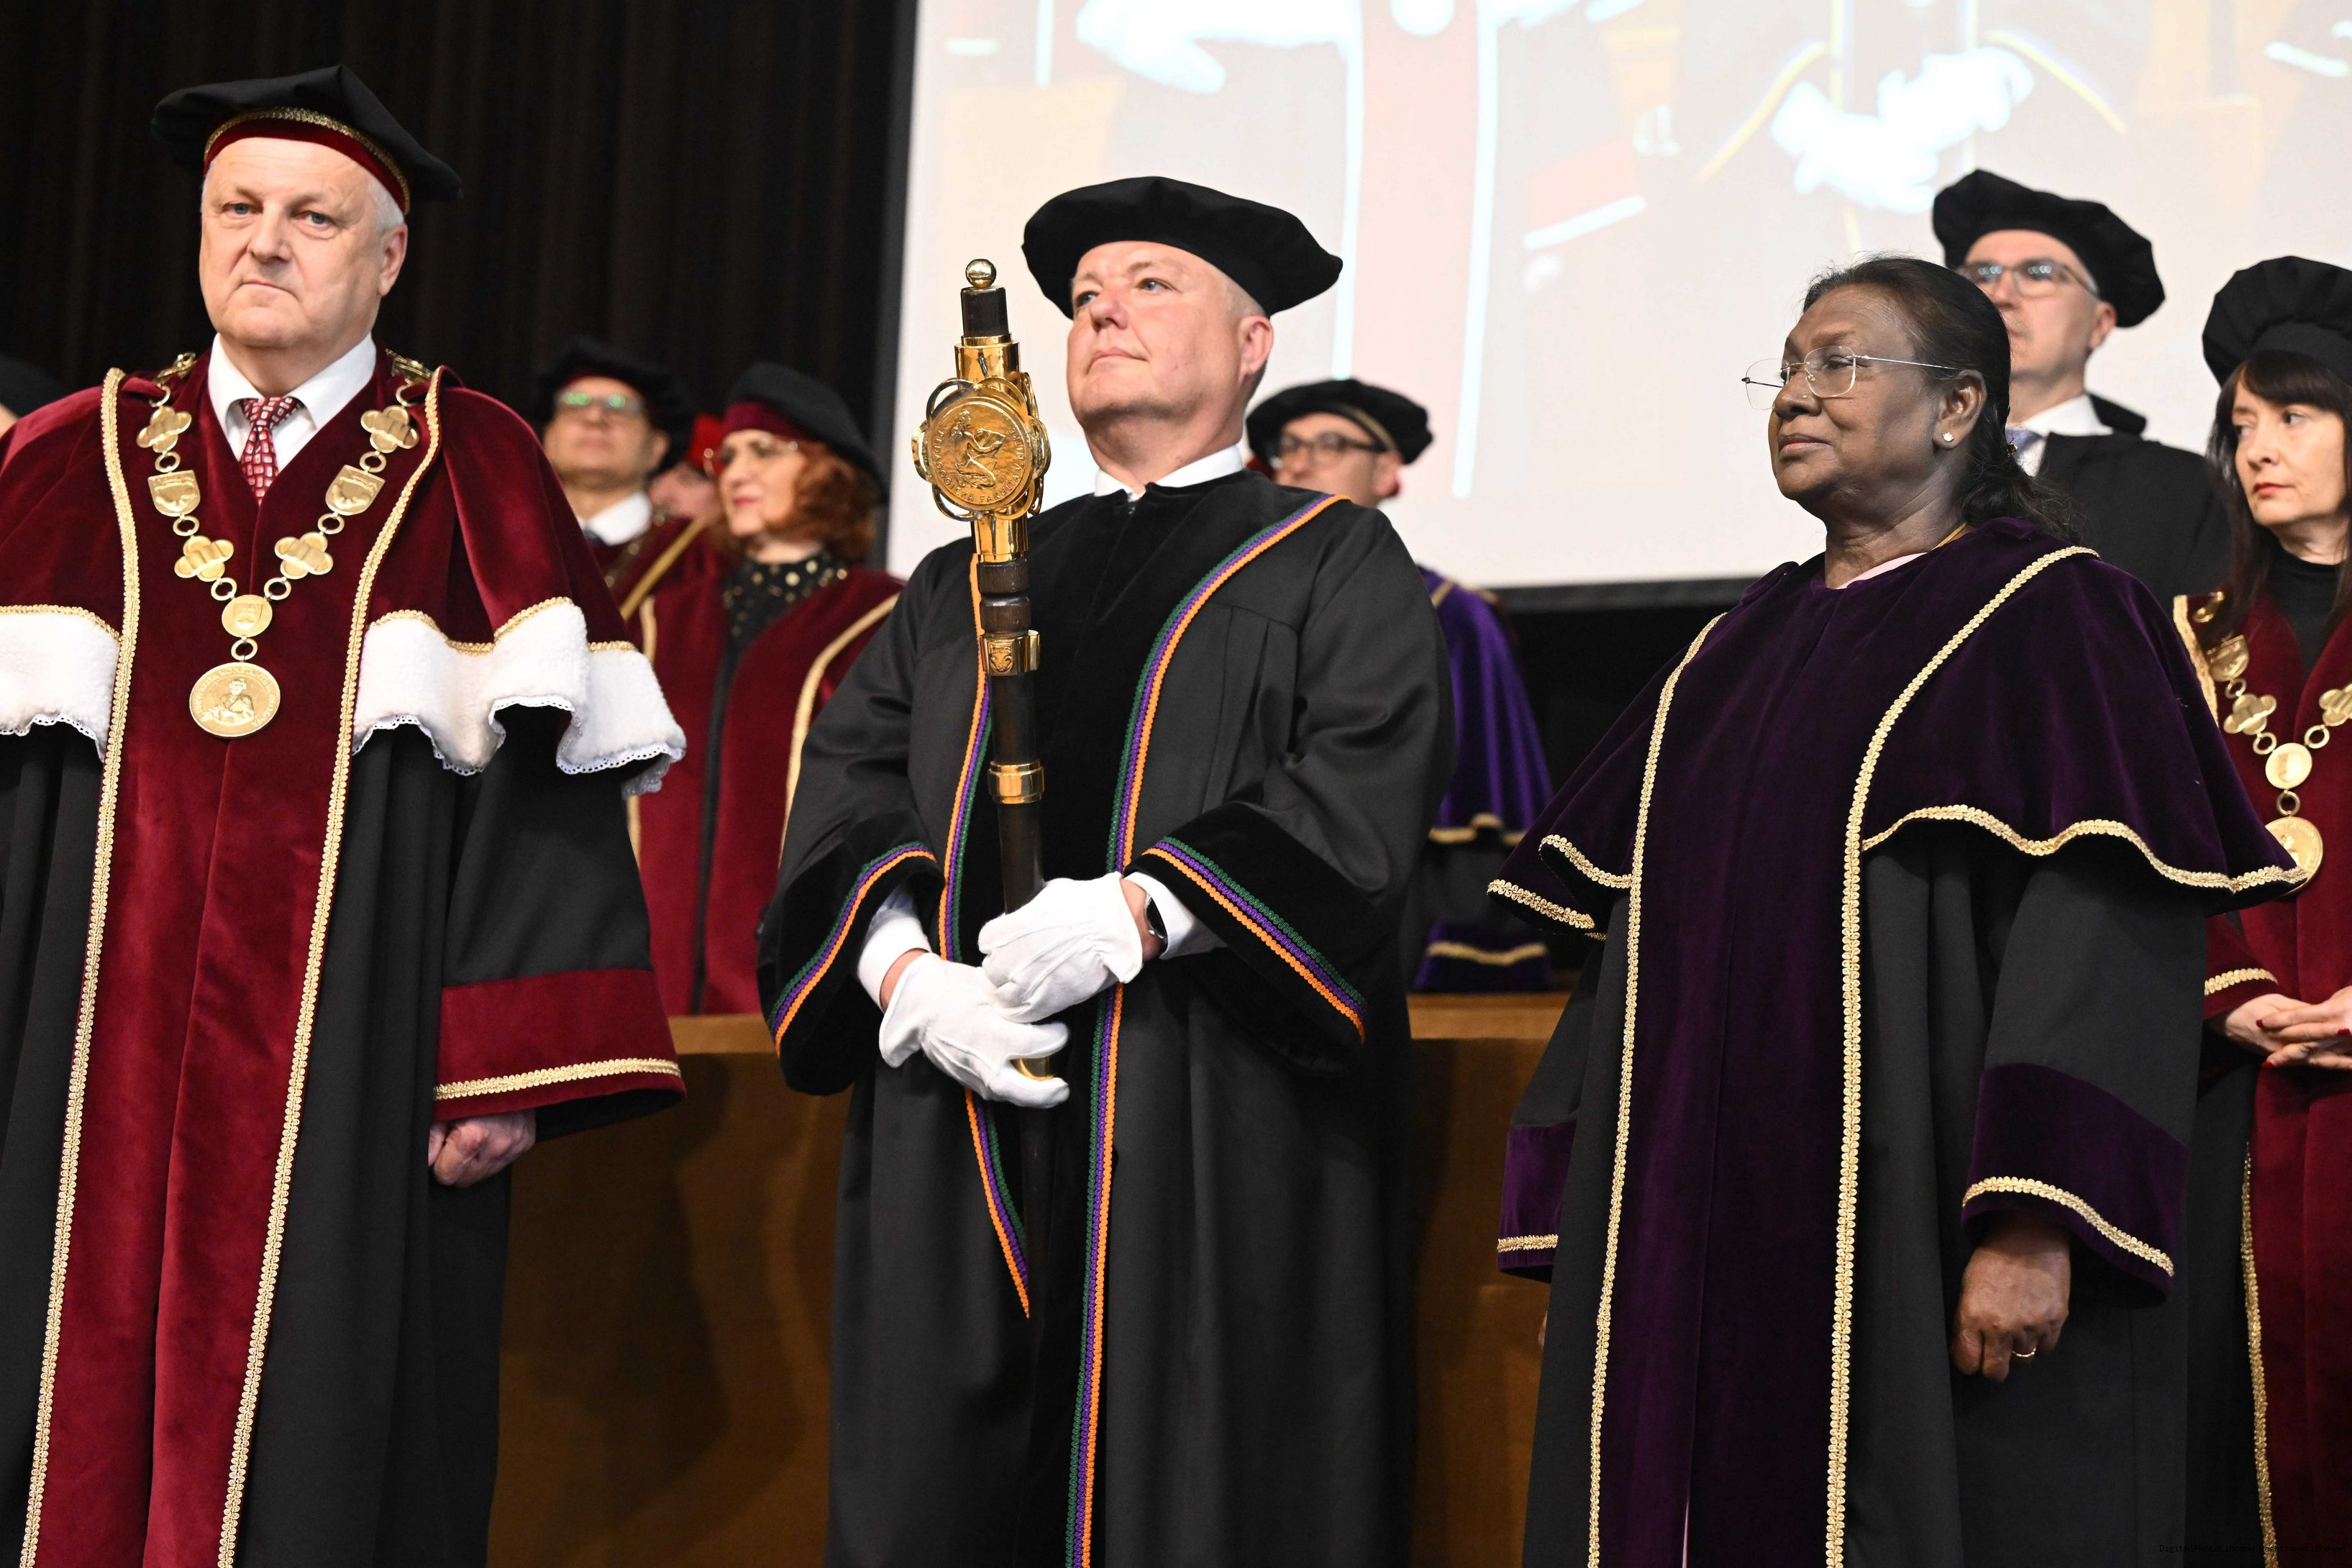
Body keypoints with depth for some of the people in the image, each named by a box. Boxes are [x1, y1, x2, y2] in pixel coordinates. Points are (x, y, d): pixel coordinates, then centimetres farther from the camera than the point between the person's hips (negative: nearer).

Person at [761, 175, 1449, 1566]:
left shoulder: (1333, 565, 10)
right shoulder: (960, 589, 23)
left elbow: (1362, 793, -7)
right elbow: (852, 791, 11)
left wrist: (1143, 910, -20)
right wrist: (903, 967, -10)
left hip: (1216, 1132, -4)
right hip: (958, 1145, 4)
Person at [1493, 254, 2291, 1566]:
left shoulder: (2053, 619, -3)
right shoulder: (1742, 649, 17)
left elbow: (2108, 936, -13)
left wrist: (2034, 1227, -23)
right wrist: (1589, 1228, 11)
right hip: (1717, 1265, 6)